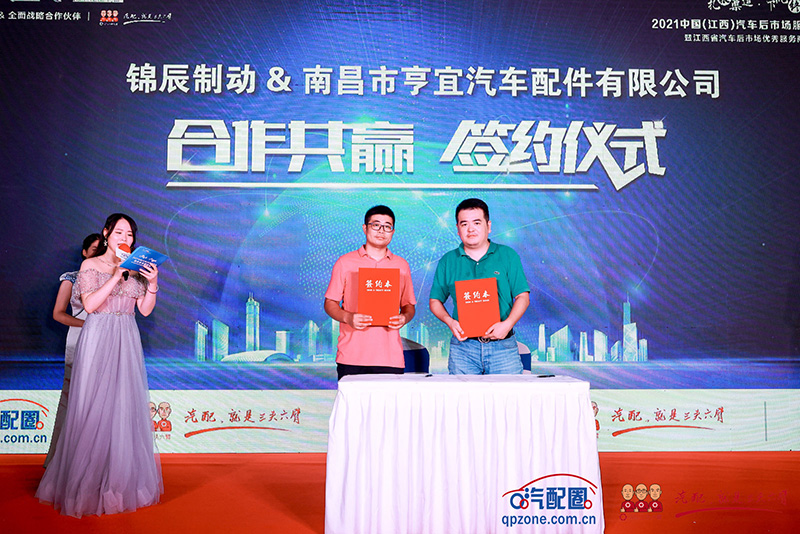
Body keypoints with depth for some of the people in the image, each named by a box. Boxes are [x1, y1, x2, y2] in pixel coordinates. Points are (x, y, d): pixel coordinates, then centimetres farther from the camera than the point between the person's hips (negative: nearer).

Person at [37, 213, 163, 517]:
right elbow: (90, 305, -10)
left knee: (126, 406, 3)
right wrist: (117, 275, -15)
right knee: (94, 406, -3)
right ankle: (88, 483, 7)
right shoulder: (91, 265, 3)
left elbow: (145, 310, 9)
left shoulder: (137, 268, 13)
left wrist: (152, 283, -8)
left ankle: (122, 479, 13)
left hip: (127, 342, 4)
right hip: (98, 339, -3)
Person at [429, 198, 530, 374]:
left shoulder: (508, 256, 8)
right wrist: (450, 322, -8)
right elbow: (435, 301, 11)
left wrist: (507, 324, -12)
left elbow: (523, 297, 3)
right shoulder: (447, 261, 10)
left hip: (503, 346, 0)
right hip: (462, 346, 1)